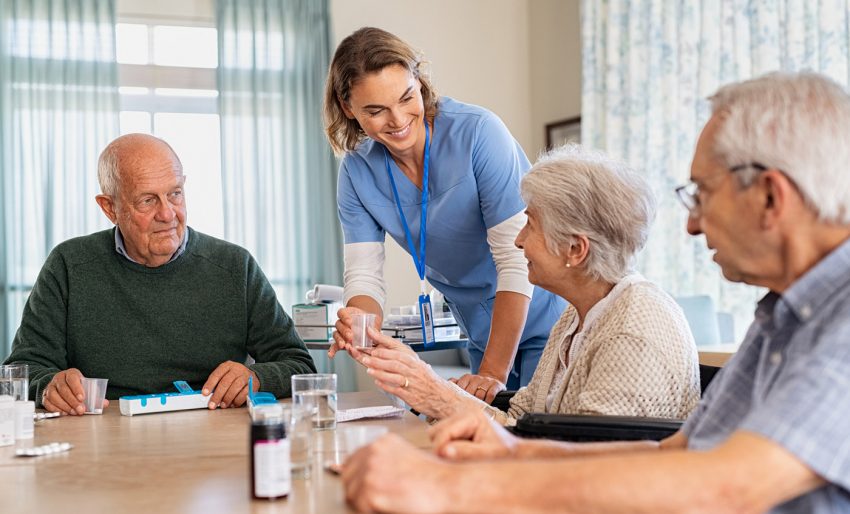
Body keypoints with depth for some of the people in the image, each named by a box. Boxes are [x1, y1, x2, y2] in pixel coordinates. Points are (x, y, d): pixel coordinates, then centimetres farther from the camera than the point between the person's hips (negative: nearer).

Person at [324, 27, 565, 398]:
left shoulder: (478, 132, -22)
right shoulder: (358, 172, -6)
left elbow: (517, 259, -25)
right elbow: (363, 275, -8)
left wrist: (494, 373, -29)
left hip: (547, 324, -4)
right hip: (484, 335, 5)